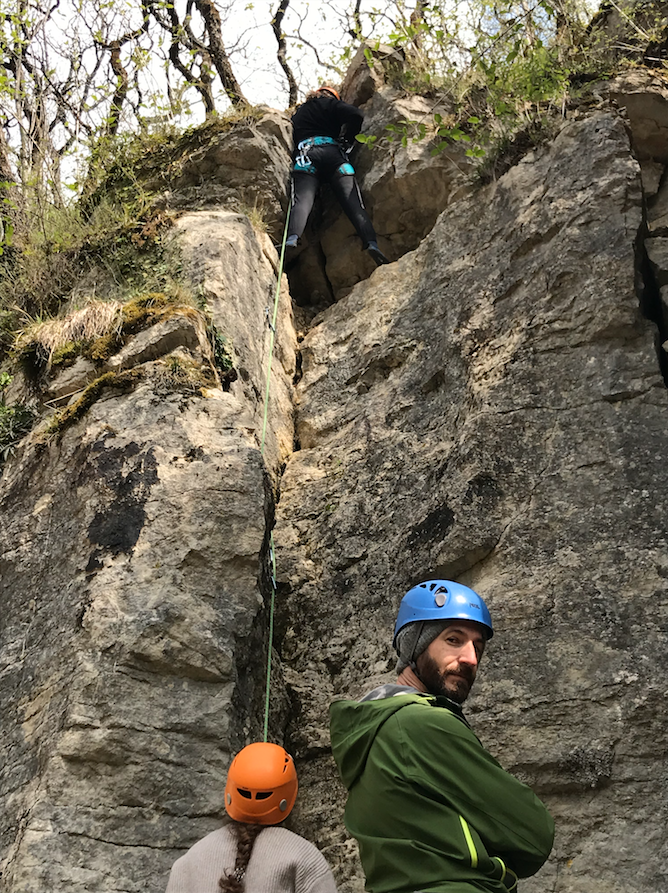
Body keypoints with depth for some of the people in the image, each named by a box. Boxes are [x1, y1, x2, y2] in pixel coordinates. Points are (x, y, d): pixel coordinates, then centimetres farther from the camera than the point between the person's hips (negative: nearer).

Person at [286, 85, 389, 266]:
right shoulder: (331, 104, 22)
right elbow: (355, 115, 4)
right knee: (352, 200, -12)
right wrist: (347, 140, 16)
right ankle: (371, 242, -32)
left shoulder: (298, 112, 34)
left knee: (302, 199, -20)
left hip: (304, 152, 1)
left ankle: (292, 238, -48)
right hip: (331, 151, -1)